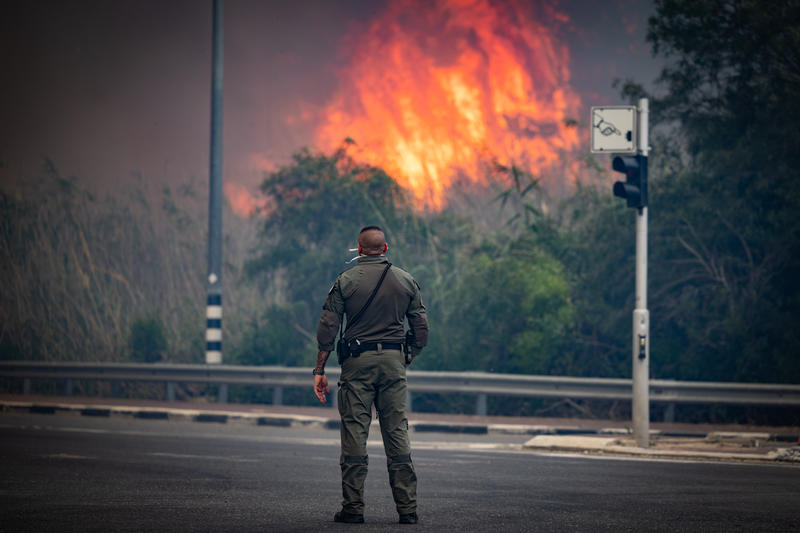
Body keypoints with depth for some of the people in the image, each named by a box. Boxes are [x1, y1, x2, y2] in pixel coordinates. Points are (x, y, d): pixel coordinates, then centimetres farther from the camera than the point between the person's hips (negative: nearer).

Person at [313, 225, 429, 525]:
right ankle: (407, 508, 3)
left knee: (354, 433, 1)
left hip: (358, 363, -2)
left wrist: (320, 370, 0)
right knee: (397, 433, 5)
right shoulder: (406, 281, 6)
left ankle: (353, 508, 0)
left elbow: (327, 328, -4)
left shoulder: (346, 281, 0)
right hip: (393, 360, 2)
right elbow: (421, 329, 7)